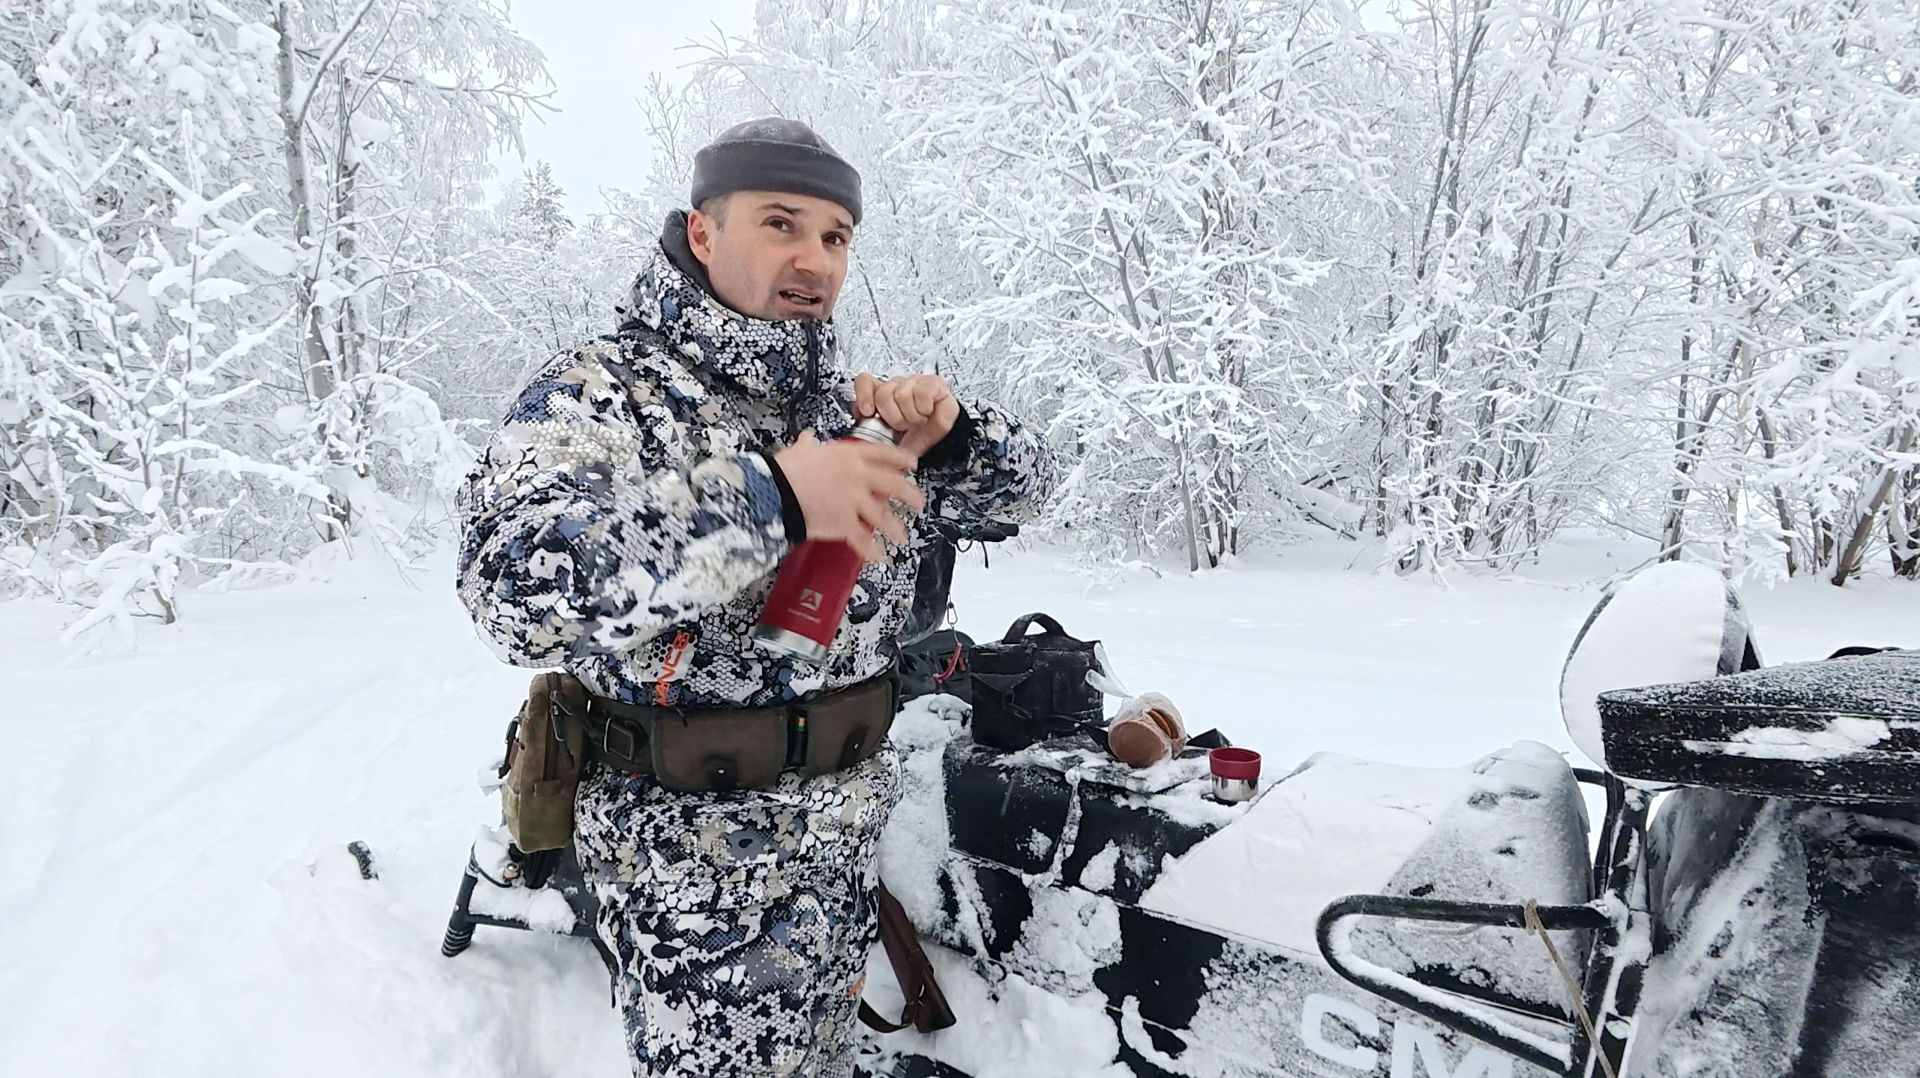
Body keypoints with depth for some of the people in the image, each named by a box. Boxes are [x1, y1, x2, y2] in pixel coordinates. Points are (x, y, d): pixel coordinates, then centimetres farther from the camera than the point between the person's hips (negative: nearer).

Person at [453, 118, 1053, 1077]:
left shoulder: (847, 405, 4)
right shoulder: (595, 394, -14)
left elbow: (1022, 481, 9)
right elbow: (518, 584, -31)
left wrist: (947, 431, -13)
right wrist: (769, 501, -37)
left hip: (848, 844, 6)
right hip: (696, 864, -6)